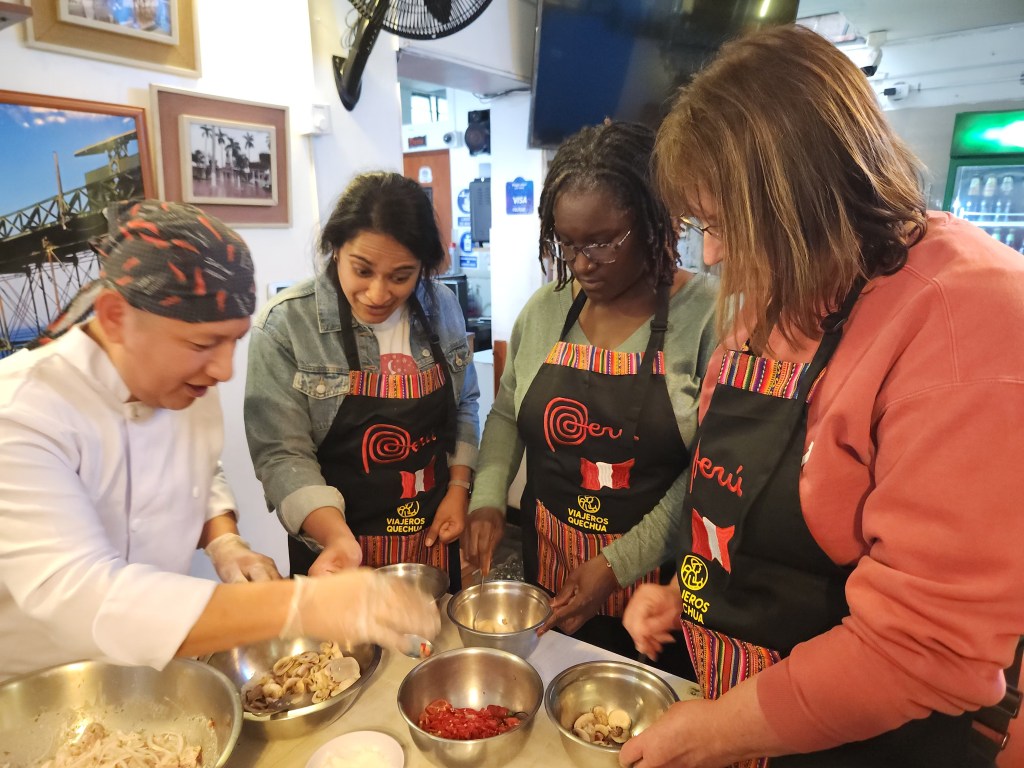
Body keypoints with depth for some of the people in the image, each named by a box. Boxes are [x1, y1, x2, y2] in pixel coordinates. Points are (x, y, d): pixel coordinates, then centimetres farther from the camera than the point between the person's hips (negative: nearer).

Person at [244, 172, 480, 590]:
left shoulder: (442, 307, -5)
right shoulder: (285, 324, -16)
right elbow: (282, 454, -16)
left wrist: (459, 487, -3)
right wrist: (337, 537, -29)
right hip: (341, 547, -3)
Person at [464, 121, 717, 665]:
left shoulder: (706, 315, -14)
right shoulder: (544, 309, 2)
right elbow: (506, 414, 12)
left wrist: (619, 563, -17)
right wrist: (488, 498, -3)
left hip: (656, 588, -4)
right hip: (547, 577, 4)